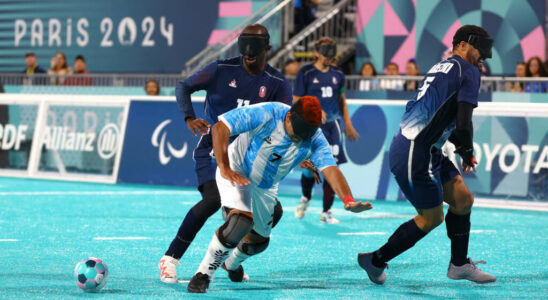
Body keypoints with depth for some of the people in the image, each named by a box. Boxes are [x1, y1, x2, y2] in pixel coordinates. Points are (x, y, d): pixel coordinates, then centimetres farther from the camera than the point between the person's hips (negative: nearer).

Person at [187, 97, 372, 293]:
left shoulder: (315, 140, -20)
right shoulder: (265, 115, -30)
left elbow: (330, 168, -33)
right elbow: (220, 128, -30)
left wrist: (348, 200, -51)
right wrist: (224, 168, -37)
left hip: (266, 187, 5)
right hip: (236, 173, -5)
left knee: (259, 240, 16)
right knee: (240, 222, -29)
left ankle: (231, 263, 51)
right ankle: (203, 274, -14)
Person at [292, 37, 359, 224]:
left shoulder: (337, 74, 11)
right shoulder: (306, 73, -2)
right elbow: (296, 101, -3)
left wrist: (348, 125, 17)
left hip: (332, 125, 4)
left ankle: (326, 212, 2)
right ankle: (306, 198, 28)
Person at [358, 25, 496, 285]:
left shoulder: (441, 68, 18)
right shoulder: (468, 72, -9)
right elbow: (463, 124, -18)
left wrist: (460, 148, 15)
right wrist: (467, 153, 0)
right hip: (415, 157, -9)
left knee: (463, 200, 14)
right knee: (431, 218, 4)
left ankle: (459, 264, 26)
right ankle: (376, 261, 16)